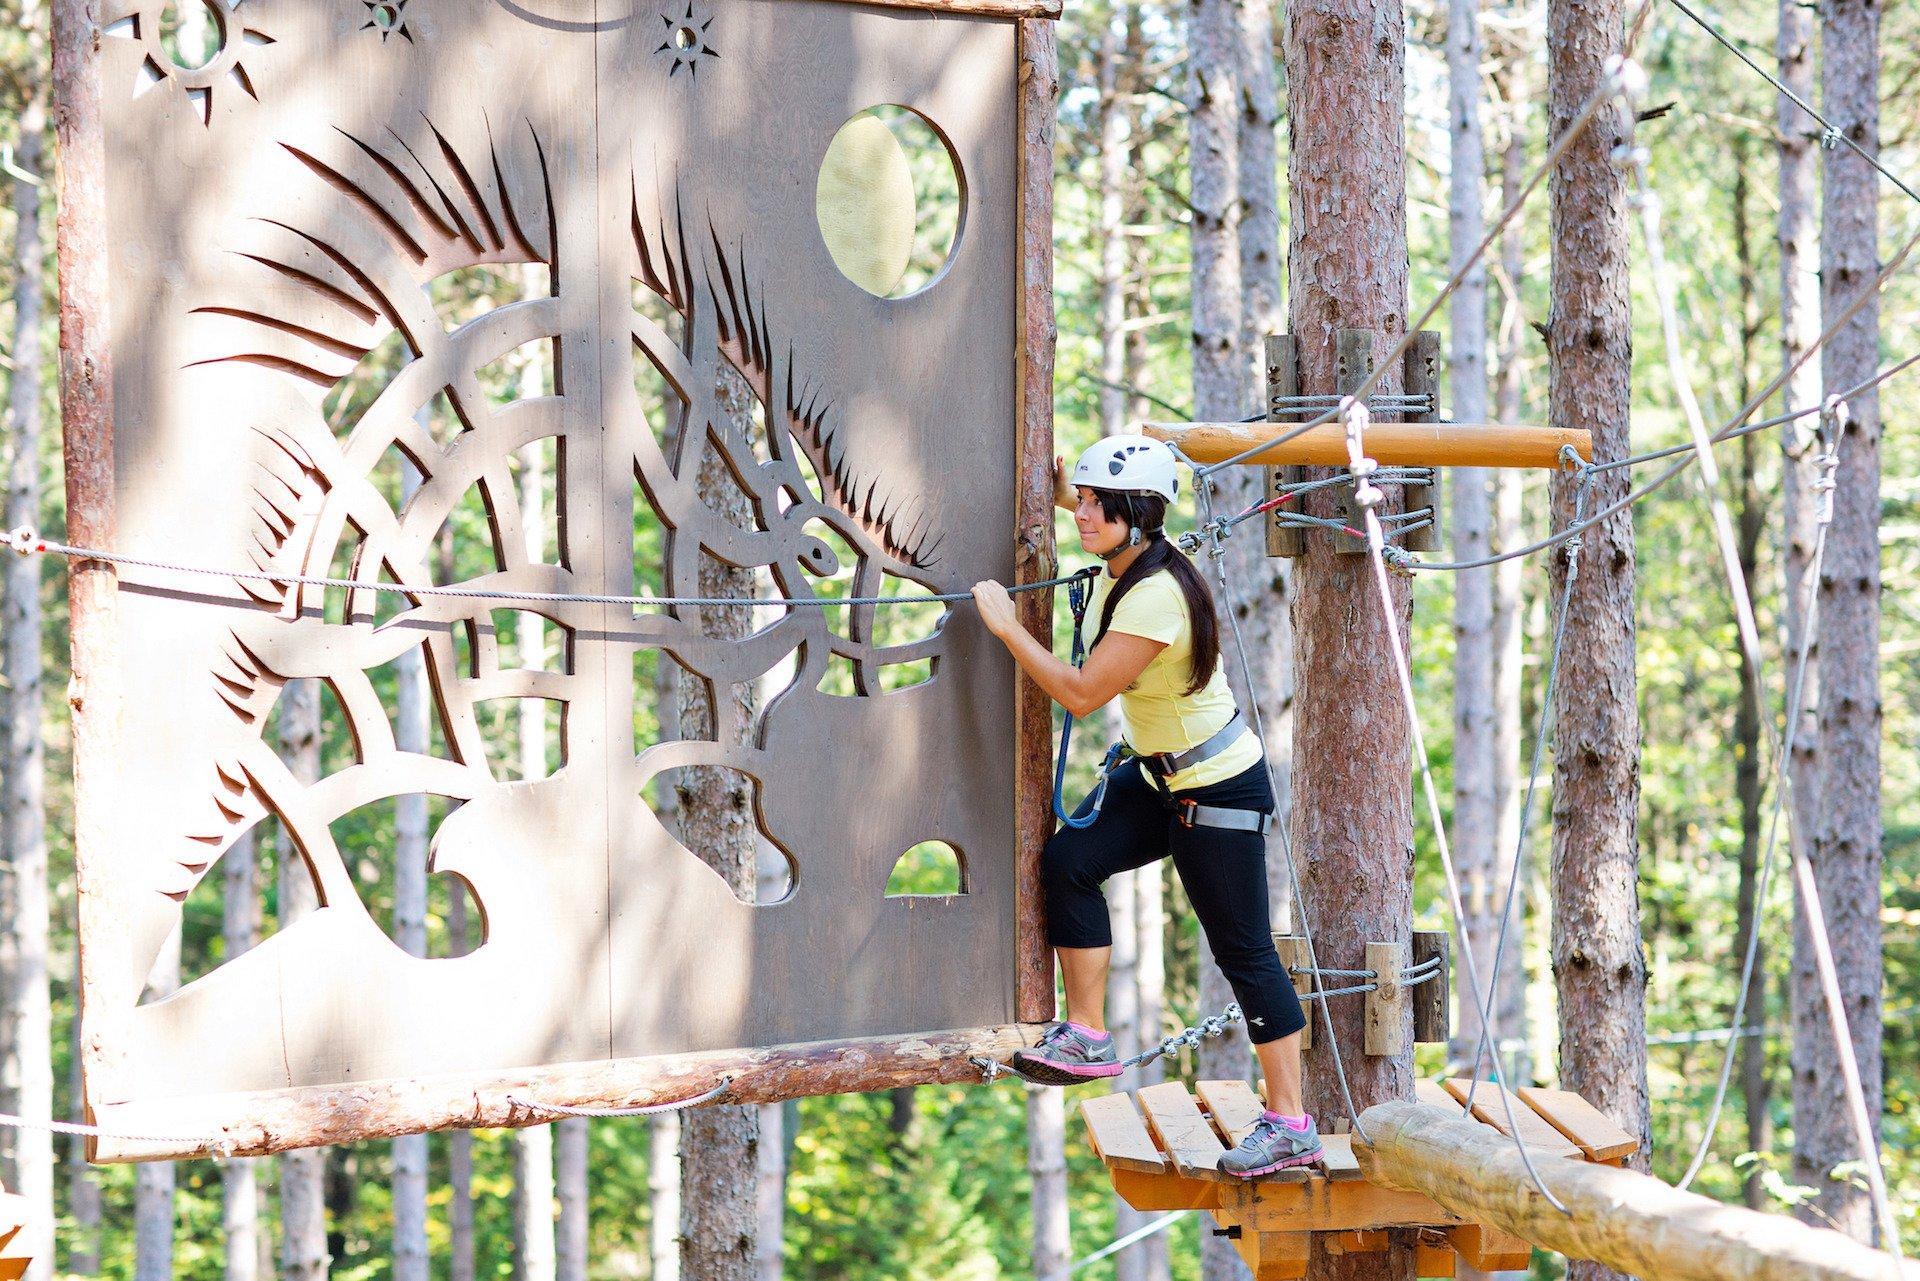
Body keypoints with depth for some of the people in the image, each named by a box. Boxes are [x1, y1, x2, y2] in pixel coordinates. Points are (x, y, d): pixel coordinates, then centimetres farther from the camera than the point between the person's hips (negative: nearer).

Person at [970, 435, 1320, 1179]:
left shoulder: (1156, 599, -29)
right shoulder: (1126, 563, -1)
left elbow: (1081, 693, -29)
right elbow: (1108, 521, 27)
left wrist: (1006, 626, -22)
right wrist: (1066, 496, 11)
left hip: (1219, 790, -9)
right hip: (1159, 776, 9)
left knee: (1244, 951, -4)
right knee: (1068, 860, -5)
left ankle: (1290, 1124, 3)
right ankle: (1086, 1038, 3)